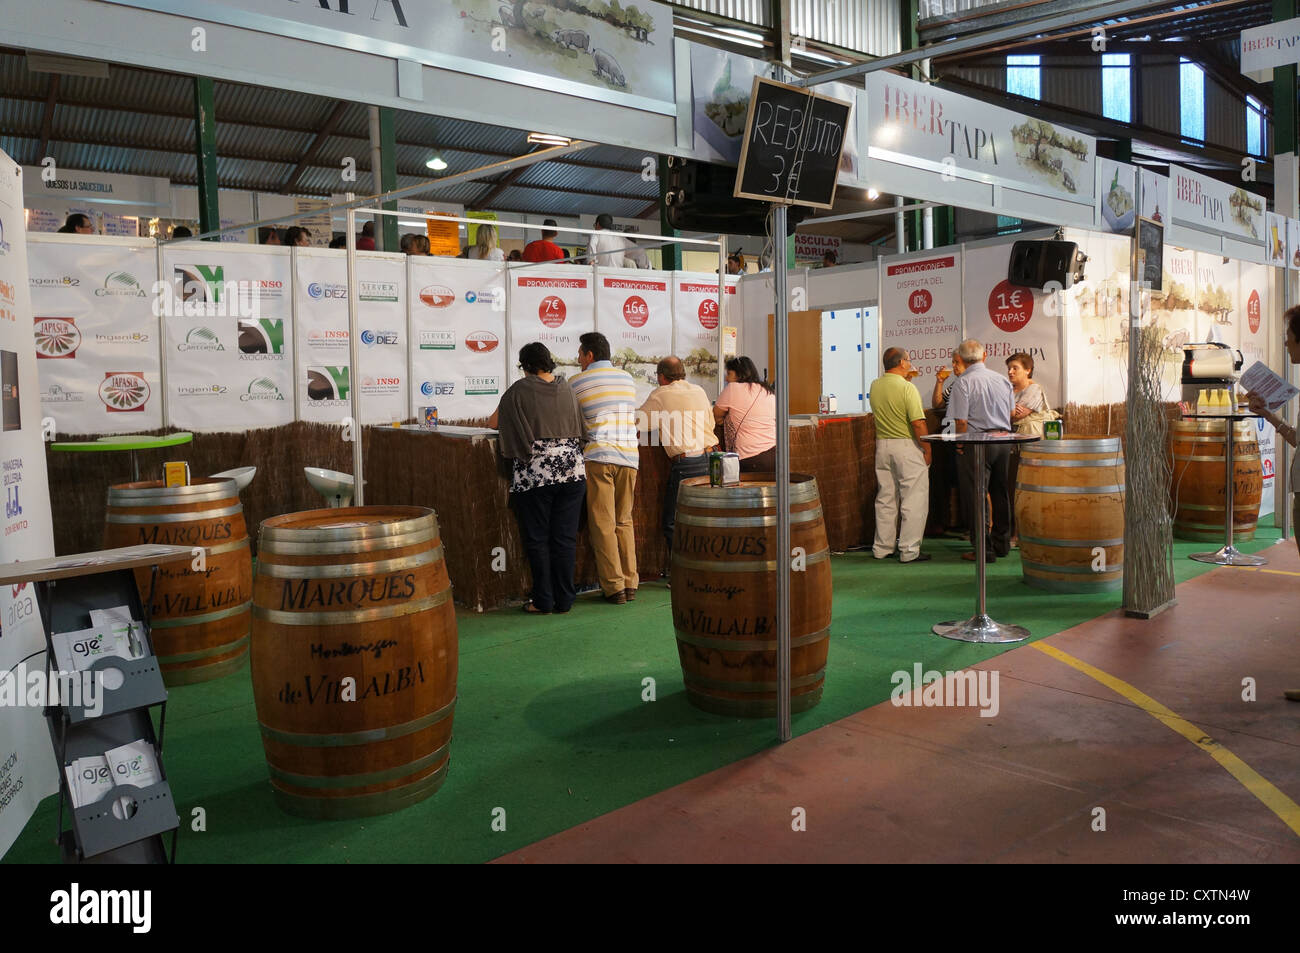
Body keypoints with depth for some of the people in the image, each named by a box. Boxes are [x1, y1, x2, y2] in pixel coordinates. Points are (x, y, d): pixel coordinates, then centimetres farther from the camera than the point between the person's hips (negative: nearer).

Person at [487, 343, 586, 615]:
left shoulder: (520, 390, -1)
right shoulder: (566, 389, 12)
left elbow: (493, 423, 7)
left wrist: (517, 423, 28)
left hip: (535, 472, -4)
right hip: (572, 468, 4)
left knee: (537, 539, 5)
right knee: (565, 538, 8)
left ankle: (543, 601, 8)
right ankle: (564, 599, 13)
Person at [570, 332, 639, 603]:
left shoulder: (577, 382, 1)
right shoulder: (627, 378, 15)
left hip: (598, 456, -4)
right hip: (629, 456, 4)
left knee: (602, 525, 0)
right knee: (624, 522, 11)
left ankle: (614, 586, -1)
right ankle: (630, 583, 11)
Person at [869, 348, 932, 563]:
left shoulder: (875, 386, 4)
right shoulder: (907, 388, -16)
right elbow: (918, 424, -19)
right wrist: (927, 450, -9)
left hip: (882, 444, 7)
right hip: (907, 447, -7)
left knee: (885, 498, 14)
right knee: (914, 500, 1)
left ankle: (882, 548, 19)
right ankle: (909, 551, 2)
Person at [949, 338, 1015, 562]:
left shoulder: (963, 382, -12)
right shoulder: (1002, 380, 8)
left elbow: (961, 420, -16)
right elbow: (1012, 413, 13)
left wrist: (960, 445, -4)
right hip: (1003, 441, 6)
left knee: (975, 496, 1)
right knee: (1001, 493, 16)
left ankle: (984, 549, 3)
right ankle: (1002, 543, 26)